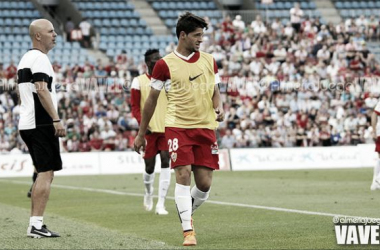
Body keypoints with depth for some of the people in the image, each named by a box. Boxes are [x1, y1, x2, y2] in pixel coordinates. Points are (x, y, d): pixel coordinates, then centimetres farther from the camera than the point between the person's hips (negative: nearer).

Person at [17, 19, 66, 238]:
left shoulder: (25, 58, 20)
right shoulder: (39, 58, -11)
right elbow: (42, 90, -21)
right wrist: (56, 119, -24)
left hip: (27, 125, 10)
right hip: (41, 124, -10)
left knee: (44, 173, 14)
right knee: (46, 173, -9)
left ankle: (35, 223, 14)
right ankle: (36, 225, -12)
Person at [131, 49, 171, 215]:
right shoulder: (139, 81, 1)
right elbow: (135, 106, -1)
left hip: (166, 128, 2)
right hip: (149, 130, -1)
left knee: (165, 161, -13)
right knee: (149, 166, 3)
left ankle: (161, 204, -12)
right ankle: (148, 192, 36)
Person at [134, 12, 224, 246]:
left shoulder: (209, 60, 7)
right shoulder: (165, 65, -3)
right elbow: (152, 100, 5)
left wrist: (219, 107, -6)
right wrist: (141, 134, 8)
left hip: (206, 128, 3)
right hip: (177, 127, -3)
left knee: (205, 183, 0)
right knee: (183, 175, -16)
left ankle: (186, 214, 28)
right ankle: (188, 230, -9)